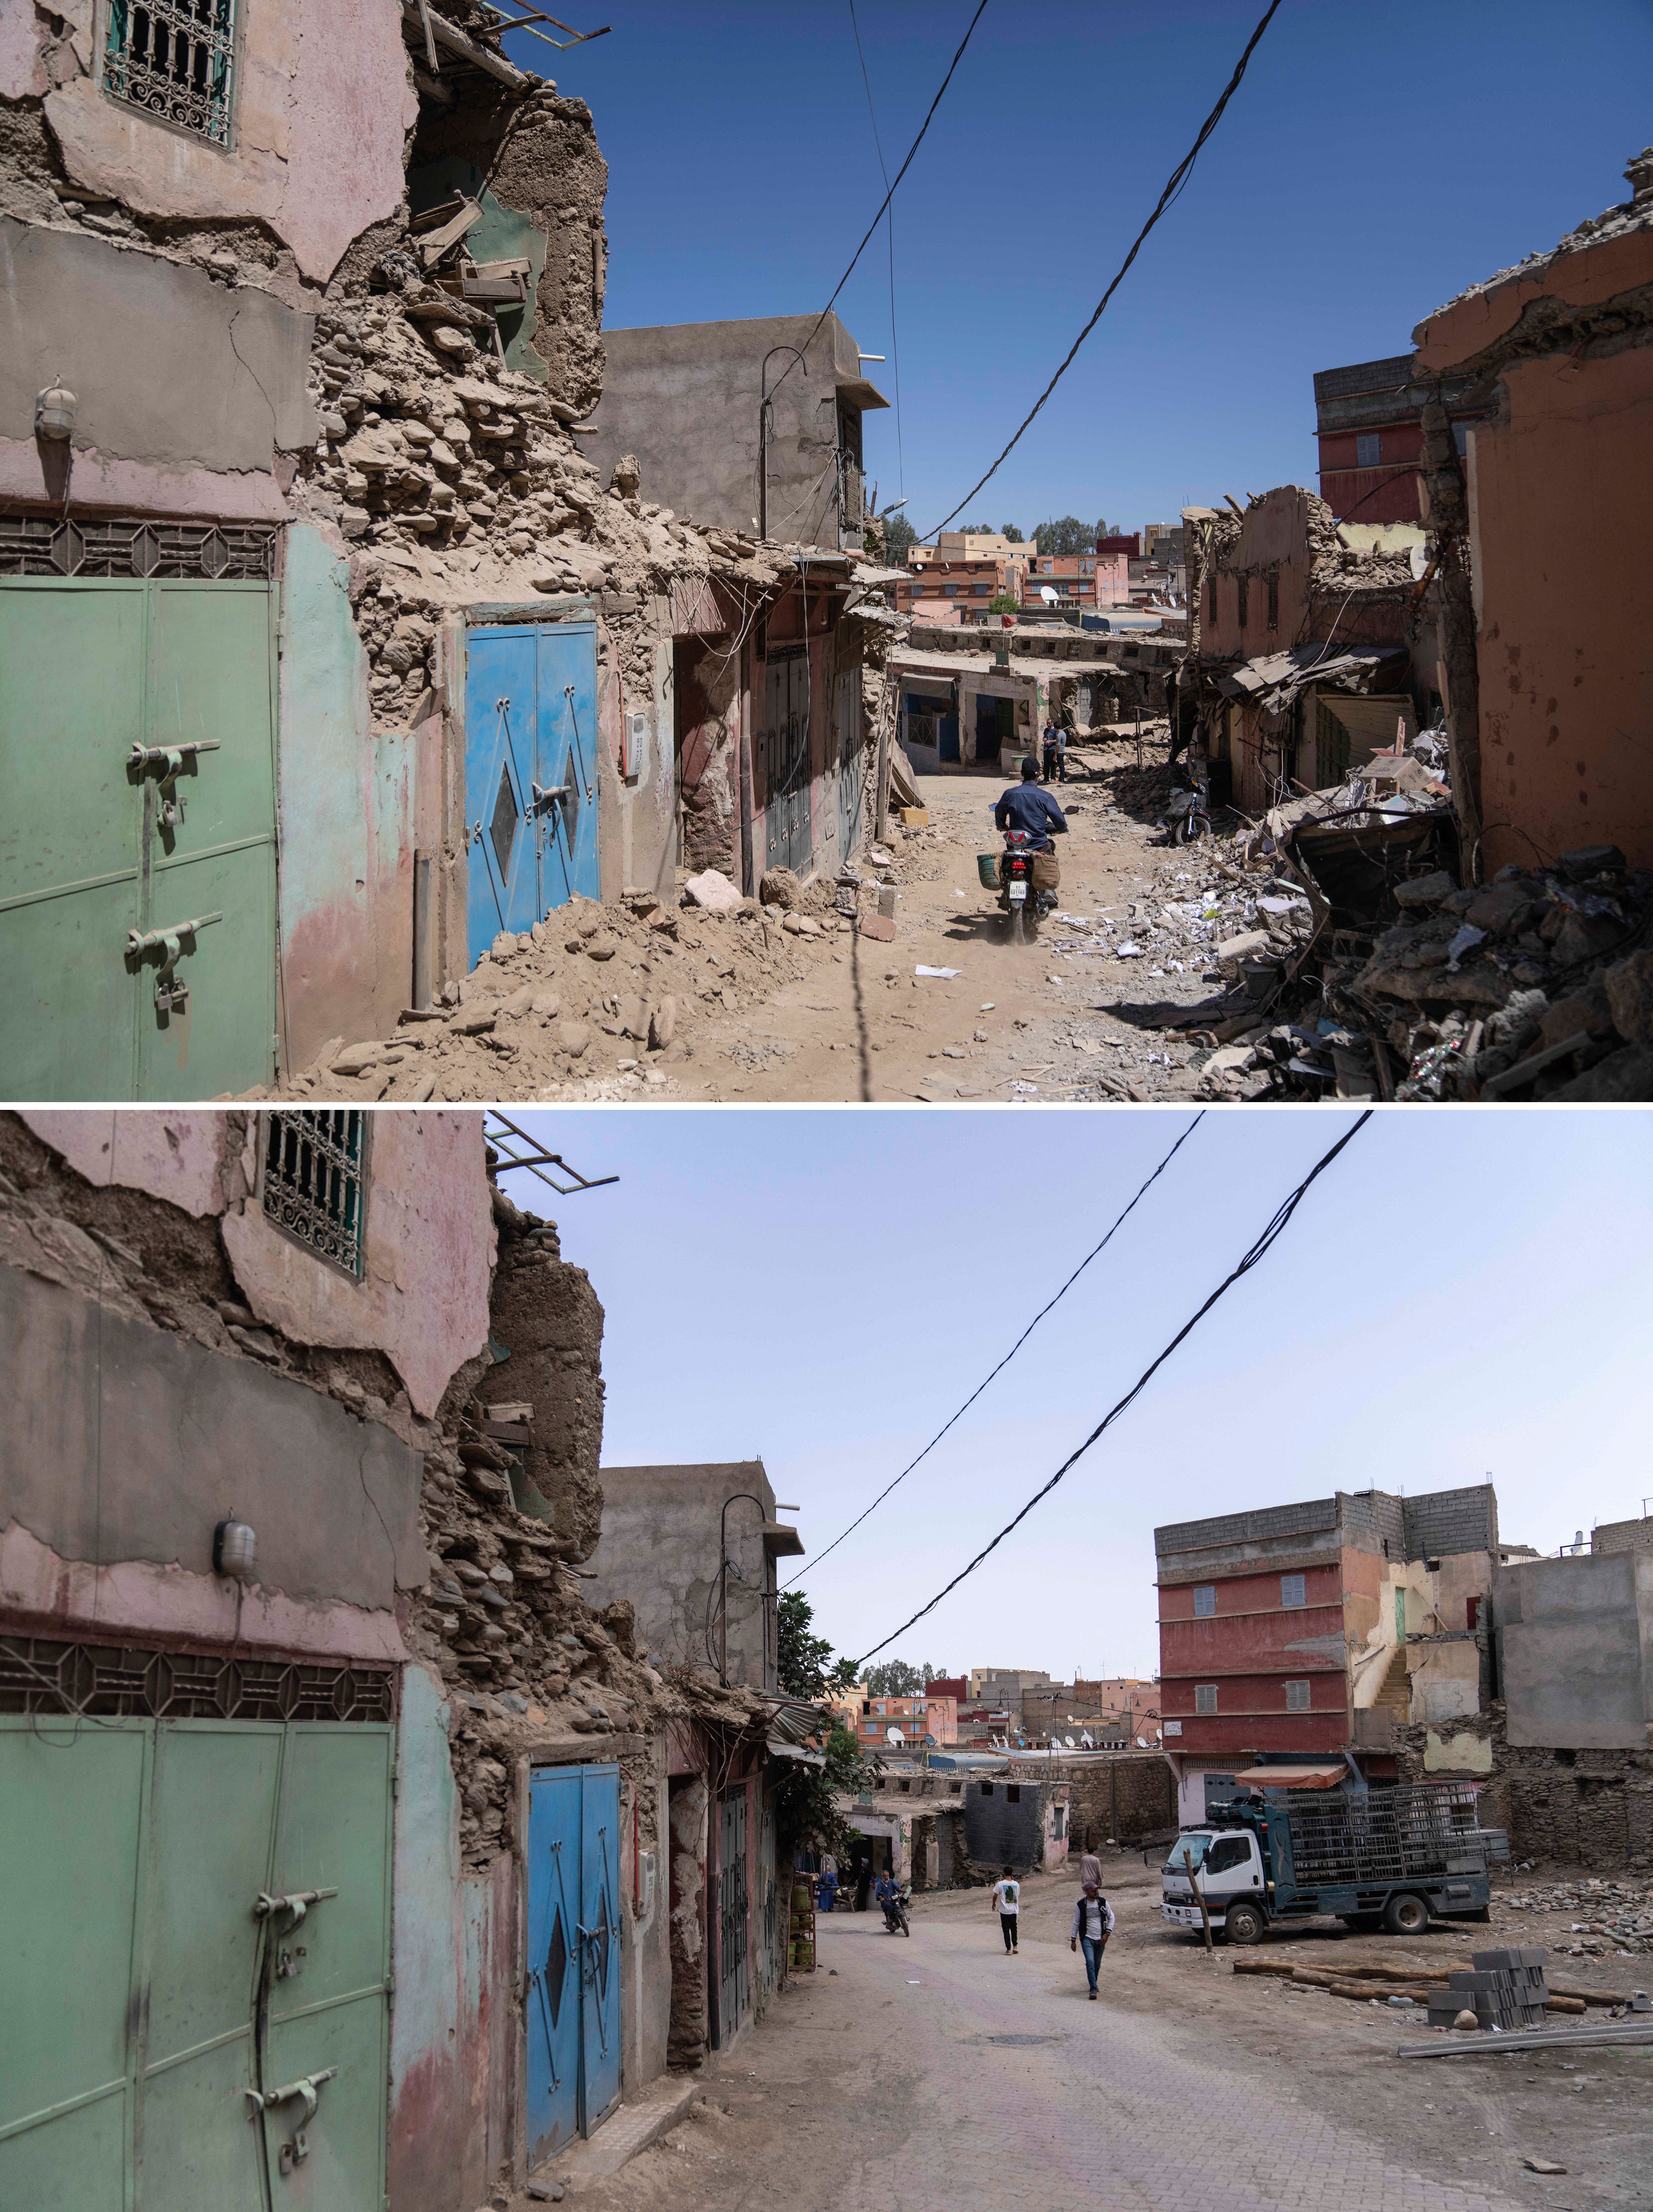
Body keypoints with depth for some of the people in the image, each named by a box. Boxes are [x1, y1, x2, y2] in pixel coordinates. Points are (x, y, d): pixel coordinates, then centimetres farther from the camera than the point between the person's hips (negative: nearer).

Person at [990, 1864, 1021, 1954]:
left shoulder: (1000, 1884, -10)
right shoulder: (1016, 1884, -1)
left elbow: (995, 1896, -5)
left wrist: (994, 1904, 13)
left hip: (1004, 1910, -3)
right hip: (1014, 1910, 3)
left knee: (1006, 1930, 4)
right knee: (1014, 1928, 19)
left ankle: (1009, 1949, 1)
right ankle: (1015, 1946, 11)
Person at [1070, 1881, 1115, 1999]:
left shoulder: (1103, 1902, -3)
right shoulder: (1081, 1906, -8)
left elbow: (1111, 1917, 7)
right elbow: (1076, 1923, 1)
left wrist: (1107, 1933, -2)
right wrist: (1073, 1940, 3)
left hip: (1101, 1939, 3)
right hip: (1087, 1938, -3)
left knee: (1097, 1964, 13)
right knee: (1090, 1962, -18)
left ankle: (1093, 1984, 34)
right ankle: (1094, 1989, -17)